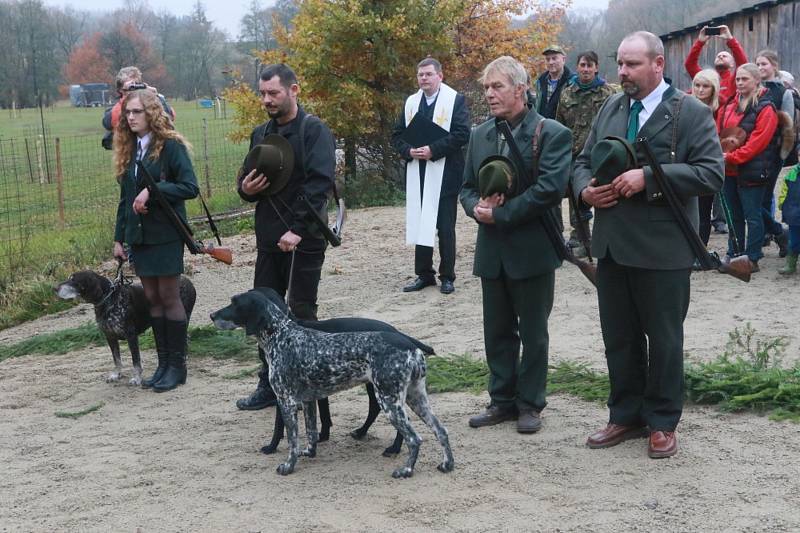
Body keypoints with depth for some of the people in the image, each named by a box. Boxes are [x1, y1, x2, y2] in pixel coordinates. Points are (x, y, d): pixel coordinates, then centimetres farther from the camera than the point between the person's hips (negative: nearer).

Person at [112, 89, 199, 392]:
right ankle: (163, 363, 16)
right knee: (152, 298, 9)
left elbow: (190, 188, -16)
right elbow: (125, 198, 15)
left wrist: (152, 191, -23)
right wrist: (119, 238, 13)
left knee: (169, 298, 0)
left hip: (166, 234, -6)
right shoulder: (128, 150, 11)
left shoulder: (171, 146, -9)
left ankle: (177, 365, 9)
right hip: (139, 236, 6)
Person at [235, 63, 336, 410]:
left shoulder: (314, 131, -7)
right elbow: (246, 180, 23)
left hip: (304, 242, -7)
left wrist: (297, 230, -23)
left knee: (301, 313, 1)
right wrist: (245, 189, -2)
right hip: (269, 240, 7)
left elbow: (320, 183, -17)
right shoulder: (260, 134, 14)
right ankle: (269, 384, 20)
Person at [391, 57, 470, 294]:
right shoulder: (410, 102, 12)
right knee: (420, 224, 9)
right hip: (417, 174, 5)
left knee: (445, 226, 2)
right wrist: (409, 151, -8)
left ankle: (447, 276, 10)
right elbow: (397, 135, 12)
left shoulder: (455, 100, -4)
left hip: (444, 175, -5)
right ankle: (424, 274, 17)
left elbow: (462, 134, -13)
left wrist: (433, 150, -19)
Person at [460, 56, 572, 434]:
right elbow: (467, 187, 13)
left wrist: (500, 214, -17)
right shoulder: (480, 134, 10)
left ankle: (530, 403, 19)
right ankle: (502, 400, 24)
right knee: (497, 332, 12)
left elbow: (549, 188, -19)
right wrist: (477, 208, -10)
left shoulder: (552, 134, -9)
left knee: (533, 333, 7)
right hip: (492, 250, 6)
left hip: (532, 249, -5)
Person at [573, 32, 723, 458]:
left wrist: (648, 177, -23)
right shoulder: (610, 109, 10)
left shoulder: (691, 113, -7)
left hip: (662, 247, -5)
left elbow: (711, 173, -16)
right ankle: (626, 415, 27)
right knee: (618, 338, 13)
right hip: (612, 244, 5)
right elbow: (584, 160, 16)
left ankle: (662, 422, 22)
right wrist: (585, 189, -6)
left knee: (663, 339, 7)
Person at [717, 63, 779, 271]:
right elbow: (719, 133, 14)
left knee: (752, 216, 0)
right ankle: (734, 255, 23)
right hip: (729, 170, 7)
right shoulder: (729, 105, 11)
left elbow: (758, 142, -16)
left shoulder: (765, 108, -9)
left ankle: (752, 259, 7)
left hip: (751, 172, -7)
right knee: (734, 216, 14)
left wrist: (731, 157, -19)